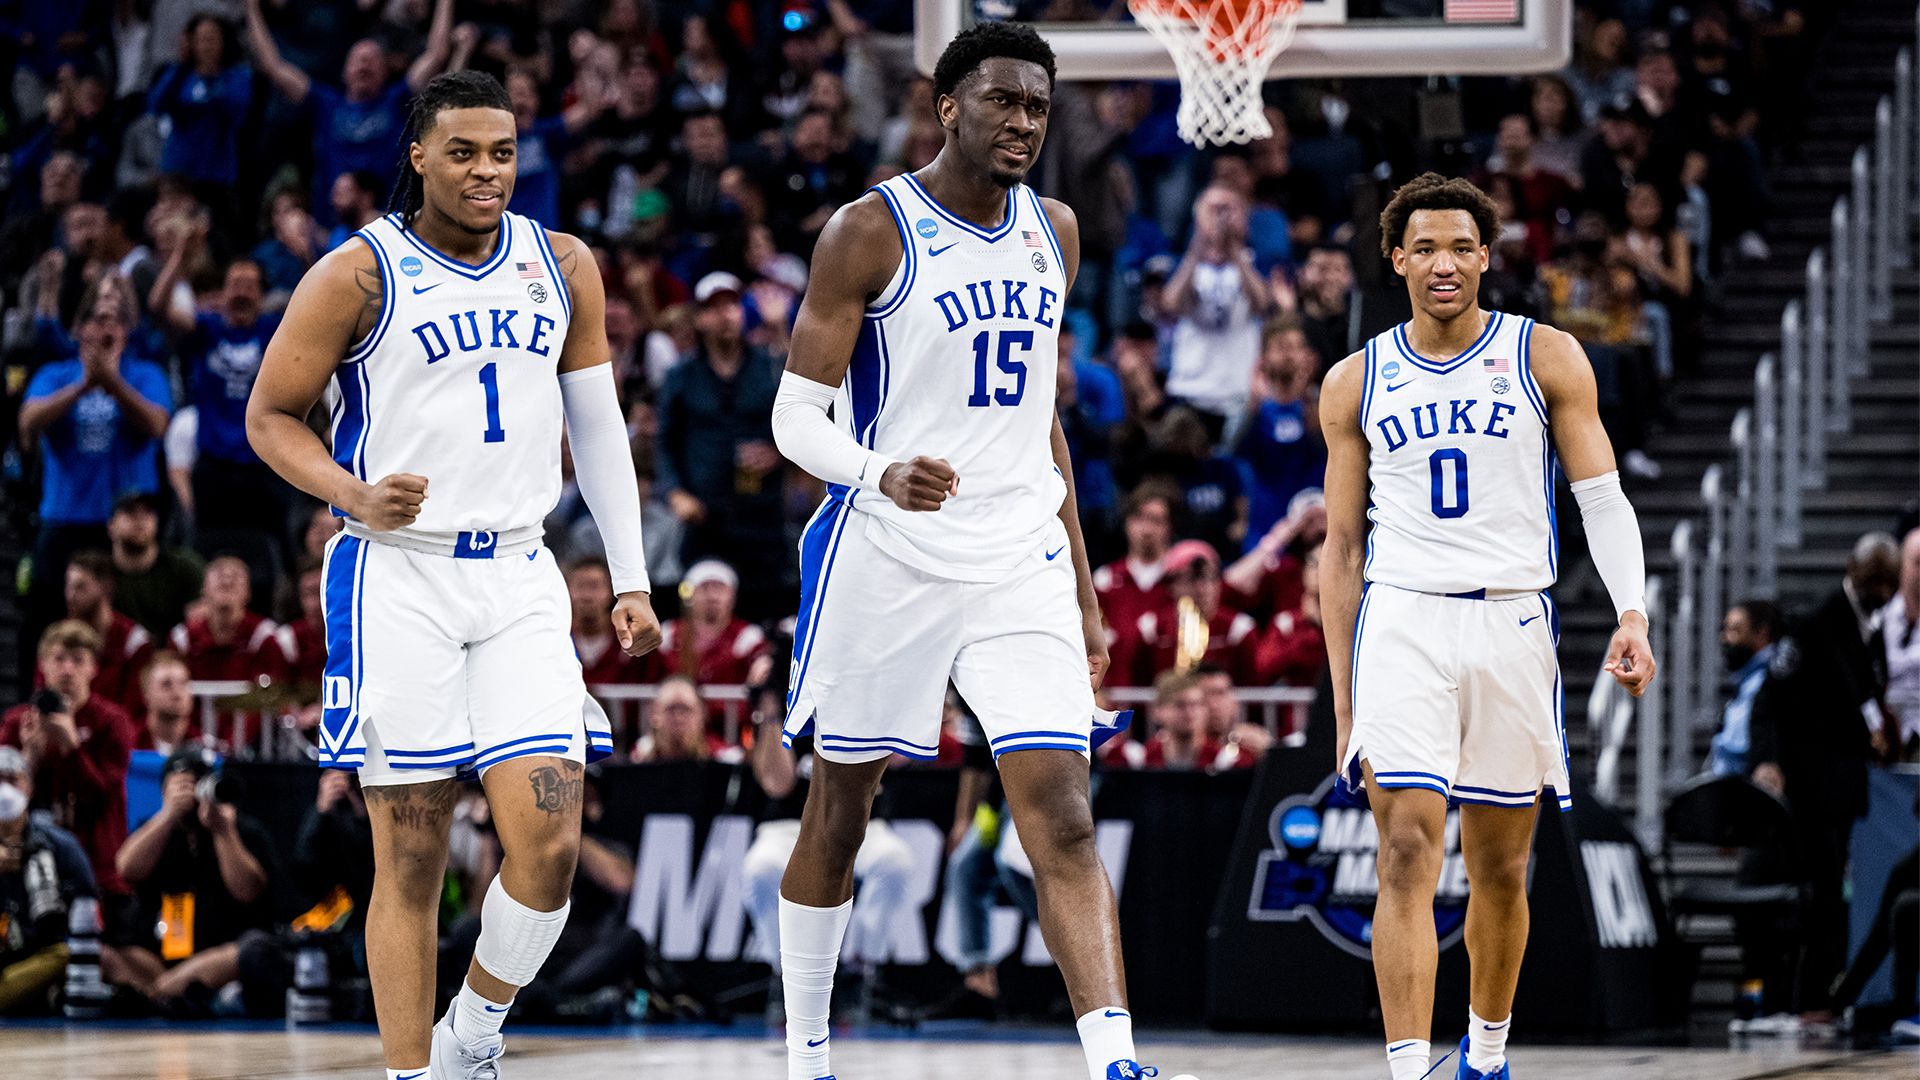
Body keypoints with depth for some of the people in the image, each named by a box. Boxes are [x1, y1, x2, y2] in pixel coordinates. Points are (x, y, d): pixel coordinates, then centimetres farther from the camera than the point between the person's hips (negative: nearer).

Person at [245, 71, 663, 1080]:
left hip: (519, 579, 3)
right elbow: (269, 414, 1)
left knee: (548, 843, -10)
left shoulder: (562, 266, 9)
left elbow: (598, 426, 16)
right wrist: (354, 497, -17)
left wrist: (631, 579, 12)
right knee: (411, 858, -4)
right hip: (396, 576, -3)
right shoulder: (359, 274, -5)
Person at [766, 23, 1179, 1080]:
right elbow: (796, 414, -9)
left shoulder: (1054, 233, 10)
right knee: (838, 814, 9)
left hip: (1019, 562, 4)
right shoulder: (871, 230, -8)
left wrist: (1081, 581, 18)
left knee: (1064, 824, -9)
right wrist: (880, 473, -30)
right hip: (884, 558, -4)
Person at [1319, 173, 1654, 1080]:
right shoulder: (1356, 383, 8)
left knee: (1500, 871, 9)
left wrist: (1631, 613, -16)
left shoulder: (1546, 359, 4)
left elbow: (1603, 498, 1)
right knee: (1408, 853, -14)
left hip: (1513, 625, 1)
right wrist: (1343, 697, 7)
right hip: (1402, 621, 0)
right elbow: (1341, 547, 12)